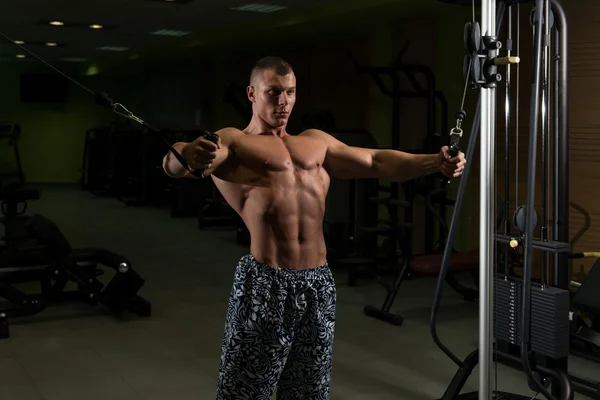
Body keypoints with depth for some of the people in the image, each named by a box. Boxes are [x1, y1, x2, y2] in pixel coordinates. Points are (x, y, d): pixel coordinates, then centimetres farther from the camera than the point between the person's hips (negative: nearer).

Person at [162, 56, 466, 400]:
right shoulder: (233, 142, 3)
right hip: (265, 283, -5)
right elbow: (175, 162, -15)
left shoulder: (317, 142, 20)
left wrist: (437, 162, 2)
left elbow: (376, 162, 16)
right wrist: (187, 156, -41)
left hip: (318, 283, 5)